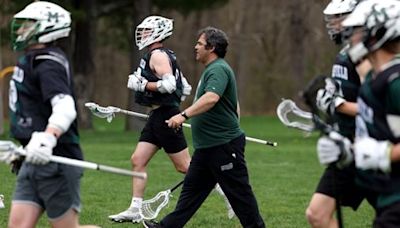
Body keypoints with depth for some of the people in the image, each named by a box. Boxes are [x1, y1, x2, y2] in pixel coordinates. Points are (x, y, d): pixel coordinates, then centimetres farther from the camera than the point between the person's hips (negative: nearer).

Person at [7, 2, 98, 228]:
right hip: (35, 161, 10)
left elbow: (65, 107, -30)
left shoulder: (48, 65, -15)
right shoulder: (33, 61, 17)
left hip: (56, 160, -10)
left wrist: (48, 138, -47)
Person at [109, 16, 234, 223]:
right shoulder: (164, 55, 17)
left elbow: (169, 84, -26)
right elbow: (185, 88, 18)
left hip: (165, 117, -10)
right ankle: (135, 210, 7)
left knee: (185, 166, -5)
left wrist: (143, 84, -18)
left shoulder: (157, 55, -13)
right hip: (157, 117, 10)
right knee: (138, 160, 6)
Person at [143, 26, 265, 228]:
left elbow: (211, 98, -34)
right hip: (207, 147, 11)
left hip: (224, 146, -11)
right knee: (192, 187, 12)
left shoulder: (218, 69, -16)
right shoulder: (212, 69, 18)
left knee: (239, 192, -3)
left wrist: (184, 115, -42)